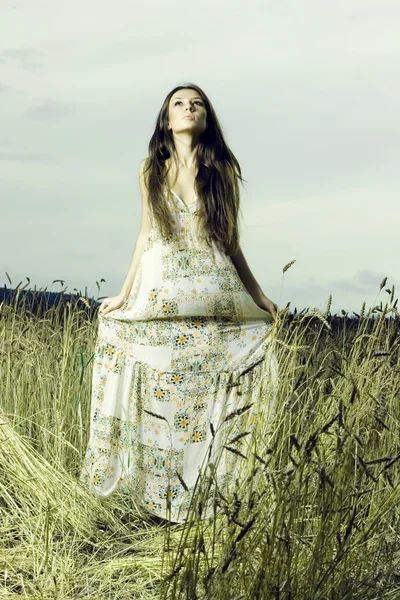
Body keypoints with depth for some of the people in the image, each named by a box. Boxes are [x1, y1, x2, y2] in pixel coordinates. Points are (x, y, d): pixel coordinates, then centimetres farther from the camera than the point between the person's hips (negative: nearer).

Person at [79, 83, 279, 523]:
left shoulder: (223, 171, 8)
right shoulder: (151, 170, 11)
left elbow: (231, 243, 12)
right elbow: (145, 236, 14)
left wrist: (259, 296, 10)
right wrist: (124, 295, 11)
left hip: (215, 299, -1)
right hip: (160, 297, 1)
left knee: (206, 396, -3)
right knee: (160, 399, 0)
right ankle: (161, 492, 8)